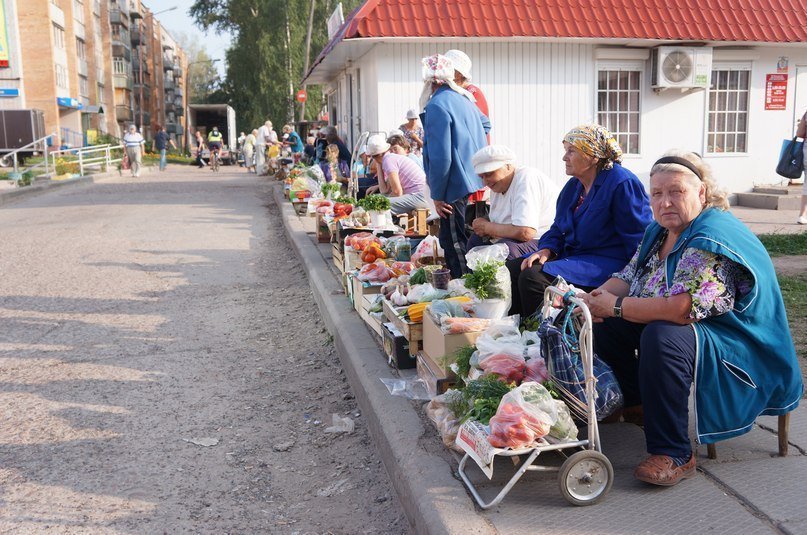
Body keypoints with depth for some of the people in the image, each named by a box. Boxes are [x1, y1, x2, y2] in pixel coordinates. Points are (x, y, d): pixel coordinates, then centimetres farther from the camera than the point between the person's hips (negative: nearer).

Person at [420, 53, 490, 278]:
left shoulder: (437, 105, -17)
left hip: (456, 188, -10)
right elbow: (485, 124, 34)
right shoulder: (463, 98, 13)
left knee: (455, 246, -5)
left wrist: (437, 195, -13)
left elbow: (440, 157, -21)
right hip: (474, 182, 10)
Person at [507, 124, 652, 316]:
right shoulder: (573, 185, 16)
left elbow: (638, 240, -13)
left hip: (606, 263, -9)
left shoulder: (622, 183, -12)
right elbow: (558, 228, 21)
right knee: (510, 269, -3)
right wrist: (547, 249, -1)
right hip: (571, 255, 9)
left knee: (533, 277, -27)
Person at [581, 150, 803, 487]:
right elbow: (628, 279, 10)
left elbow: (681, 308, -35)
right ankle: (631, 399, 16)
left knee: (662, 336, -37)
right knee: (605, 324, 0)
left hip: (739, 353, -9)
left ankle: (674, 455, -29)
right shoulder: (659, 232, 6)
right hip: (691, 333, 10)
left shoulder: (712, 239, -25)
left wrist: (615, 305, -25)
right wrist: (598, 297, -13)